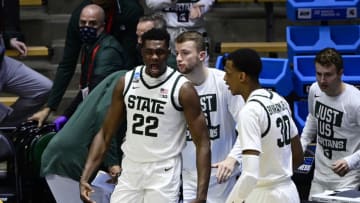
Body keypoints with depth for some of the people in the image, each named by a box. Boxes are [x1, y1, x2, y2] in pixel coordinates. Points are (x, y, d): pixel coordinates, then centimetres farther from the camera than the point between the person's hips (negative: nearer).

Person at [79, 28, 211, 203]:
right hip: (130, 172, 4)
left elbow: (202, 144, -10)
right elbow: (105, 134, 8)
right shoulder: (126, 82, 2)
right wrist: (85, 177, -3)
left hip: (163, 176, -4)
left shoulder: (182, 89, -10)